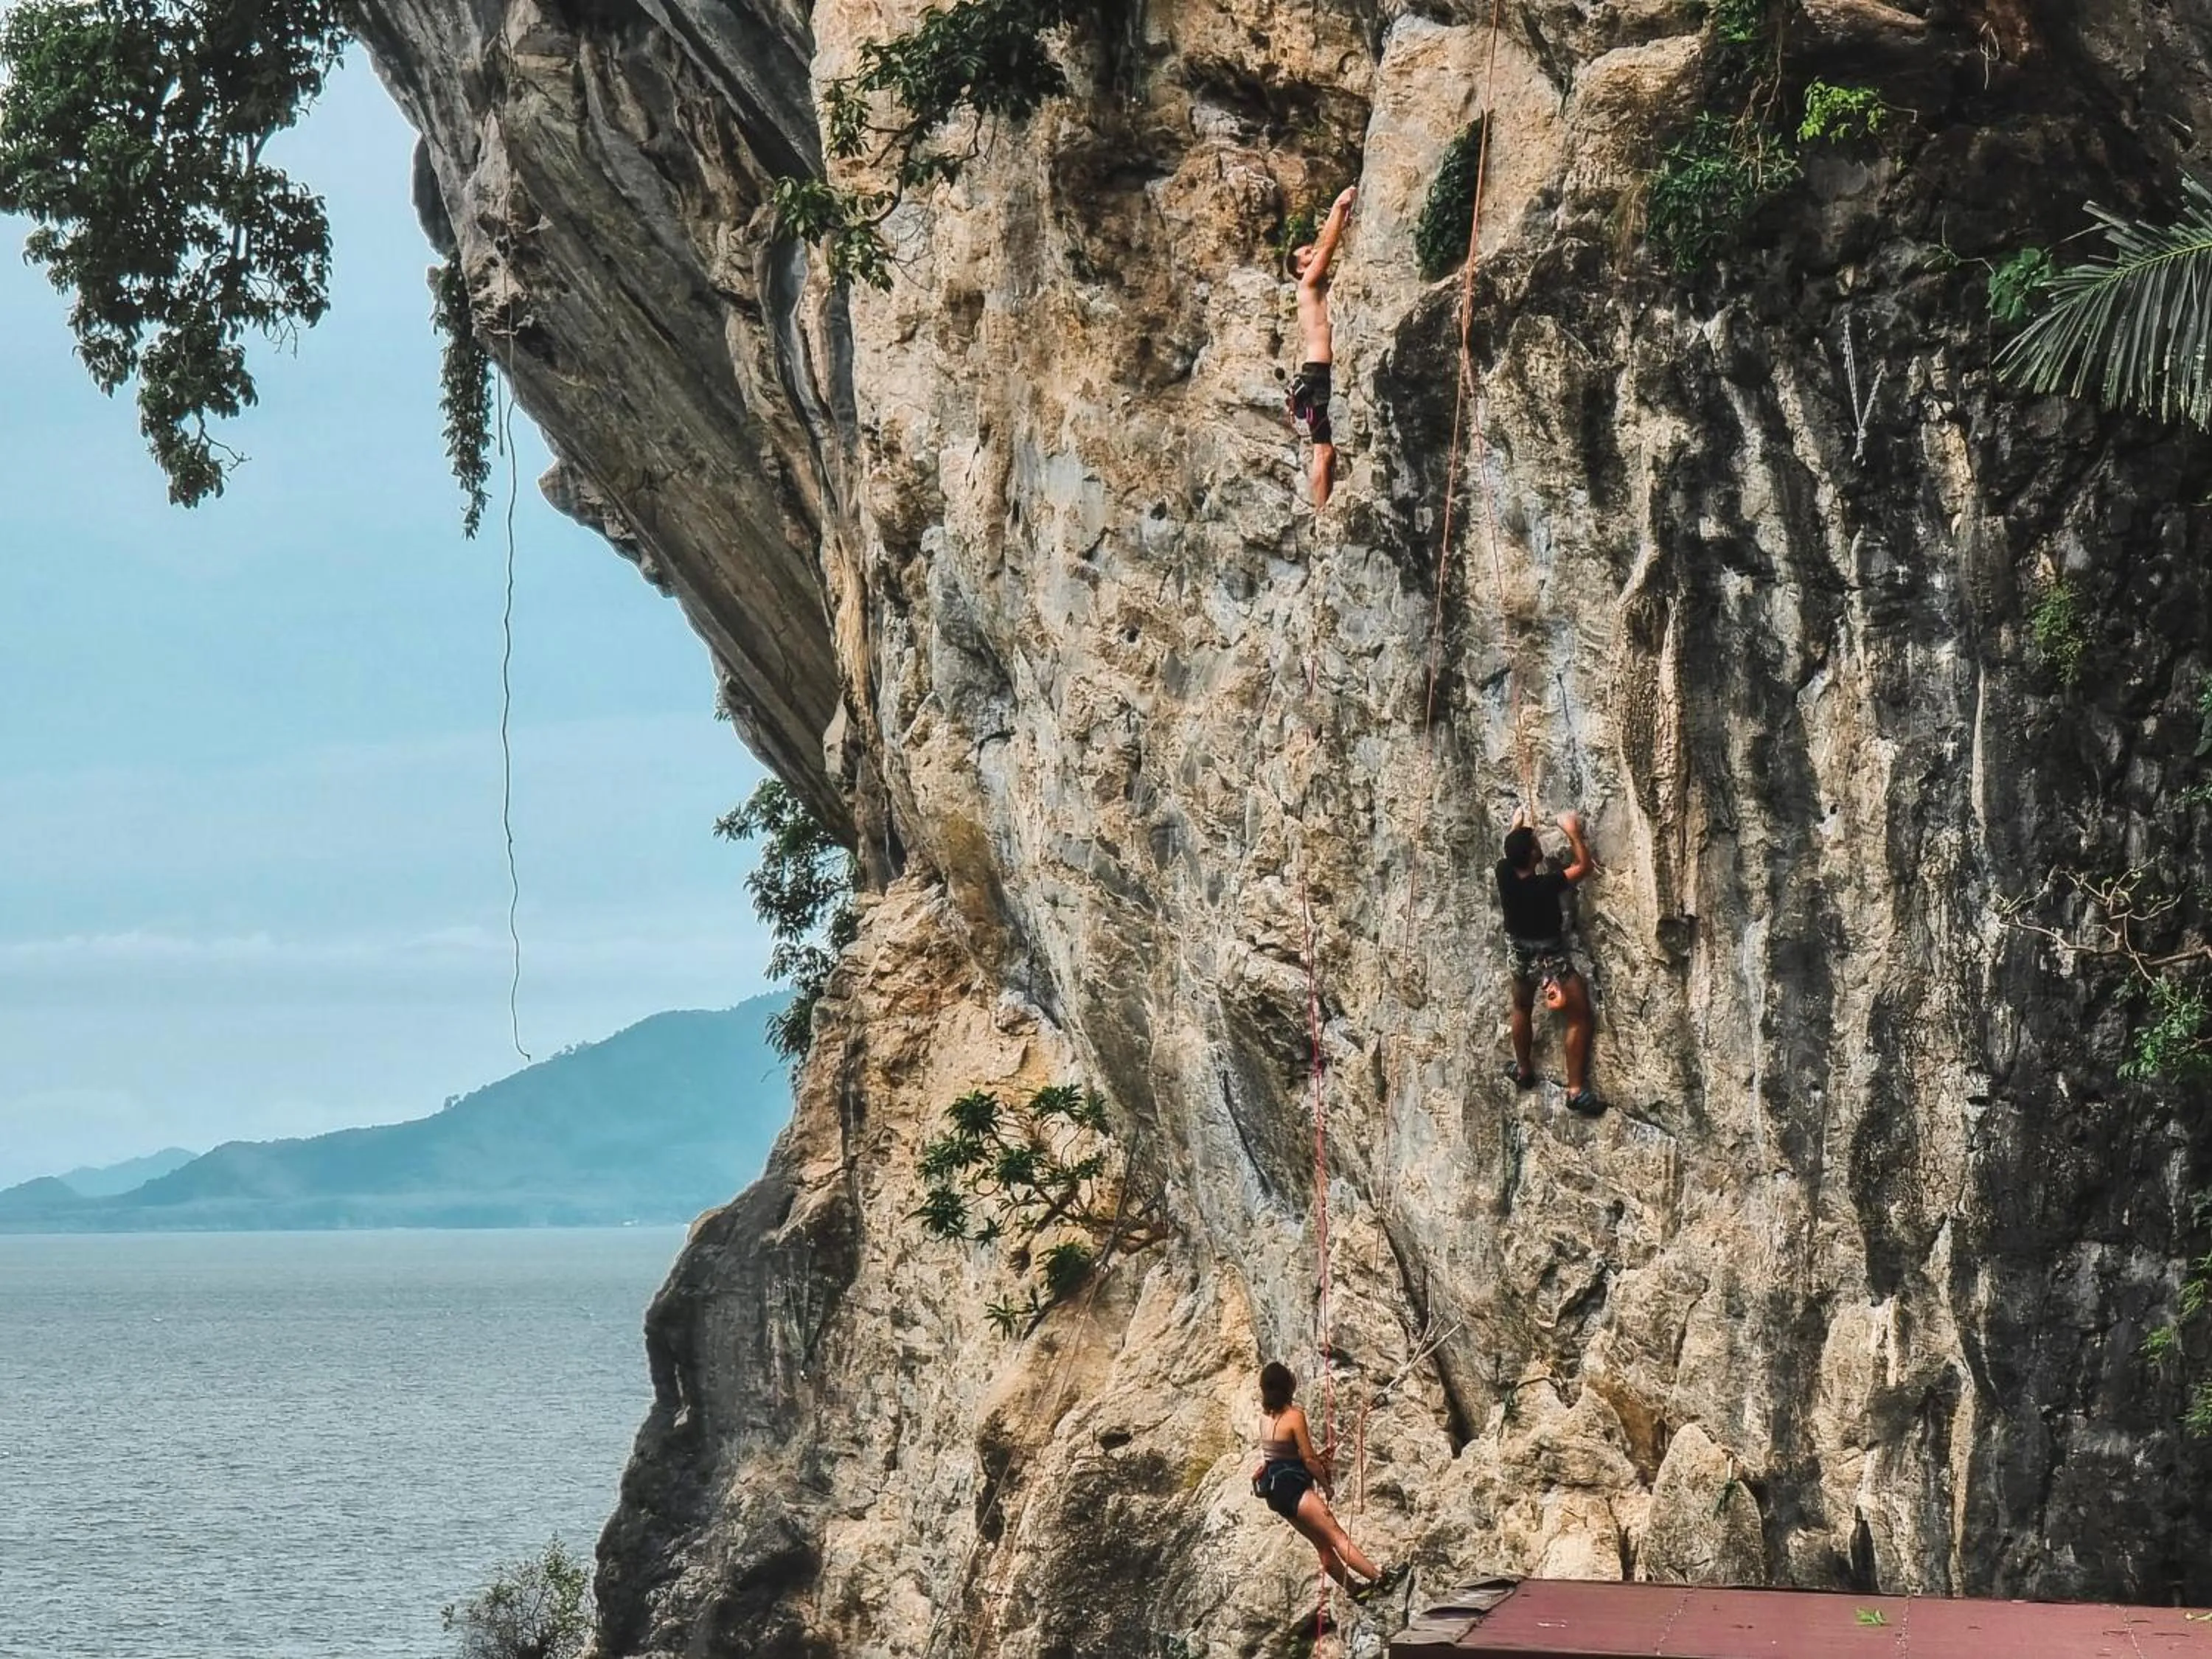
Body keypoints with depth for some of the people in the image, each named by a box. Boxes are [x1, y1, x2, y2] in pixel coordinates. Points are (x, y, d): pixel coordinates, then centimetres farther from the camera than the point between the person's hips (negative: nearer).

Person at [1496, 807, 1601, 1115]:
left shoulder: (1504, 874, -18)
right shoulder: (1546, 885, -31)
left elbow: (1511, 851, 8)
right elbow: (1584, 866, -17)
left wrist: (1516, 826, 24)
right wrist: (1573, 834, -6)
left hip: (1519, 956, 6)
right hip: (1550, 959, -6)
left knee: (1522, 1009, 30)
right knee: (1579, 1017, 3)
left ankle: (1523, 1070, 47)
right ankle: (1576, 1090, 1)